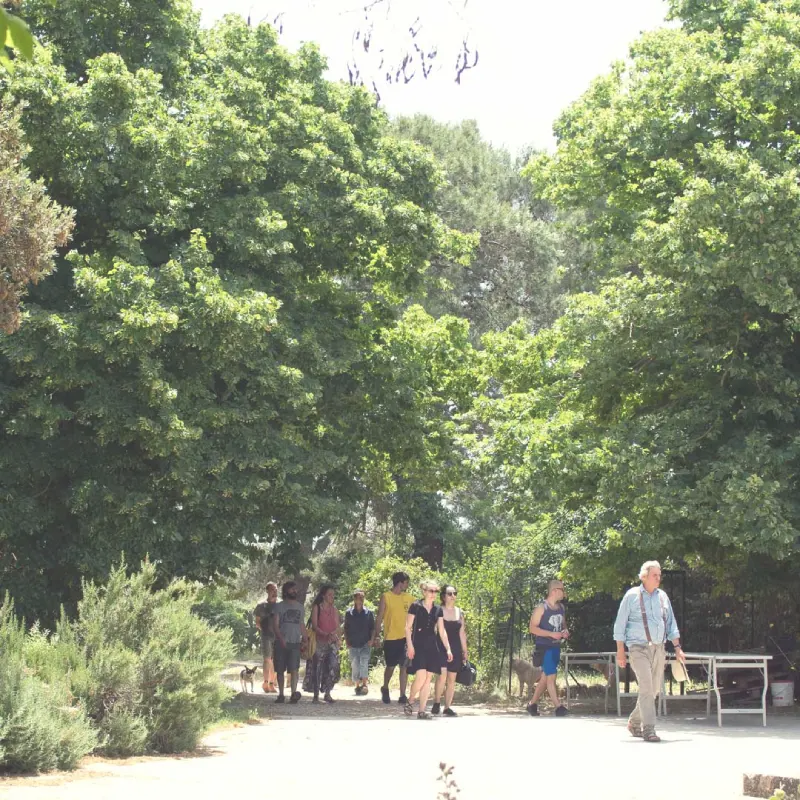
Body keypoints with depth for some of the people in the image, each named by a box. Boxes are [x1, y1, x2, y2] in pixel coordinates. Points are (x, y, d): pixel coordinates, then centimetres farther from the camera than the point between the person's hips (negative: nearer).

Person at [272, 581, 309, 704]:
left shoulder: (300, 606, 15)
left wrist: (305, 638, 7)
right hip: (281, 643, -1)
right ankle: (281, 695, 10)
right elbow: (275, 624, -5)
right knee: (280, 670, 4)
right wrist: (280, 637, -20)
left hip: (295, 643, 1)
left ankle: (294, 693, -22)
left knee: (294, 669, -13)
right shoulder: (279, 606, 3)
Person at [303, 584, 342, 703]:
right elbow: (314, 626, -7)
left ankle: (327, 693, -5)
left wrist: (335, 635, -13)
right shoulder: (316, 608, 1)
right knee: (317, 668, -3)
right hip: (319, 642, -3)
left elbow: (338, 626, 9)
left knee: (333, 666, -11)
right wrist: (325, 635, -22)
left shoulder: (334, 609, 14)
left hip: (332, 643, 3)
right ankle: (316, 695, 3)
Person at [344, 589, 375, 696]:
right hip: (353, 645, 1)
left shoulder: (368, 613, 5)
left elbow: (372, 628, 10)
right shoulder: (348, 613, 6)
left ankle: (365, 684, -16)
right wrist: (347, 642, 3)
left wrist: (371, 639, -3)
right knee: (355, 666, 2)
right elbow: (345, 629, 11)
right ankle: (357, 686, 11)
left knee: (364, 662, -18)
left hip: (365, 644, -1)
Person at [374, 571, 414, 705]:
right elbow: (379, 618, 0)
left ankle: (402, 696, 0)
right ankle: (385, 688, 31)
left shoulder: (408, 598, 9)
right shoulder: (386, 597, -2)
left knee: (404, 666, -3)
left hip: (405, 637, 3)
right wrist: (377, 636, -3)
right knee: (390, 666, 6)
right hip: (390, 638, -3)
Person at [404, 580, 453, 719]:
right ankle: (409, 702, 6)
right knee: (420, 676, -17)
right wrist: (410, 645, -12)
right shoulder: (415, 607, -3)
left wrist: (448, 649, 9)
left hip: (432, 646, 5)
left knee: (428, 678, 0)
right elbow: (408, 627, -3)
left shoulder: (438, 610, 11)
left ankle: (421, 710, 4)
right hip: (418, 645, -5)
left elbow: (442, 631, 14)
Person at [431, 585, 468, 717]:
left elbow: (462, 633, 14)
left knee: (452, 679, 4)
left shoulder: (459, 612, 11)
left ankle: (447, 707, 10)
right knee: (442, 675, -17)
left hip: (455, 648, 5)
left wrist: (465, 651, 12)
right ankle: (436, 703, 0)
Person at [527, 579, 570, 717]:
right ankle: (559, 707, -10)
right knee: (551, 676, -10)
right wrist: (551, 634, -22)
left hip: (556, 647, 7)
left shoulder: (561, 607, 10)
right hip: (545, 647, -7)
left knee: (545, 677, 11)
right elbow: (533, 628, -14)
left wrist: (565, 631, 1)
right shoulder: (541, 608, -11)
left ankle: (532, 704, 22)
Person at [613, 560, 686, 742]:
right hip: (639, 648, -5)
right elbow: (620, 624, 0)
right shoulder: (632, 595, -2)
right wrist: (620, 651, -4)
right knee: (646, 687, -16)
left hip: (659, 648, 5)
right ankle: (648, 729, -16)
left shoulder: (662, 596, 12)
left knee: (654, 689, 8)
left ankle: (634, 723, 25)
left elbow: (671, 624, 17)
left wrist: (677, 648, 9)